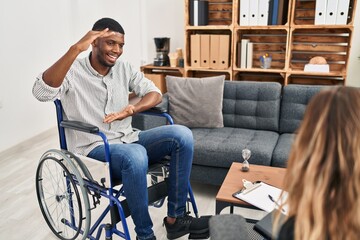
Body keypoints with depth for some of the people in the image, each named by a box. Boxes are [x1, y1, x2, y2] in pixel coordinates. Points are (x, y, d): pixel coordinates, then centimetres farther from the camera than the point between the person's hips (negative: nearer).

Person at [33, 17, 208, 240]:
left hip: (127, 140, 6)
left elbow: (155, 93, 3)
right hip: (93, 149, -5)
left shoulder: (124, 67, 7)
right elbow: (41, 92, -29)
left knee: (182, 134, -16)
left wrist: (132, 109, -19)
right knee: (136, 155, -39)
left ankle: (176, 218, -8)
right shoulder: (72, 72, -9)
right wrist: (76, 48, -35)